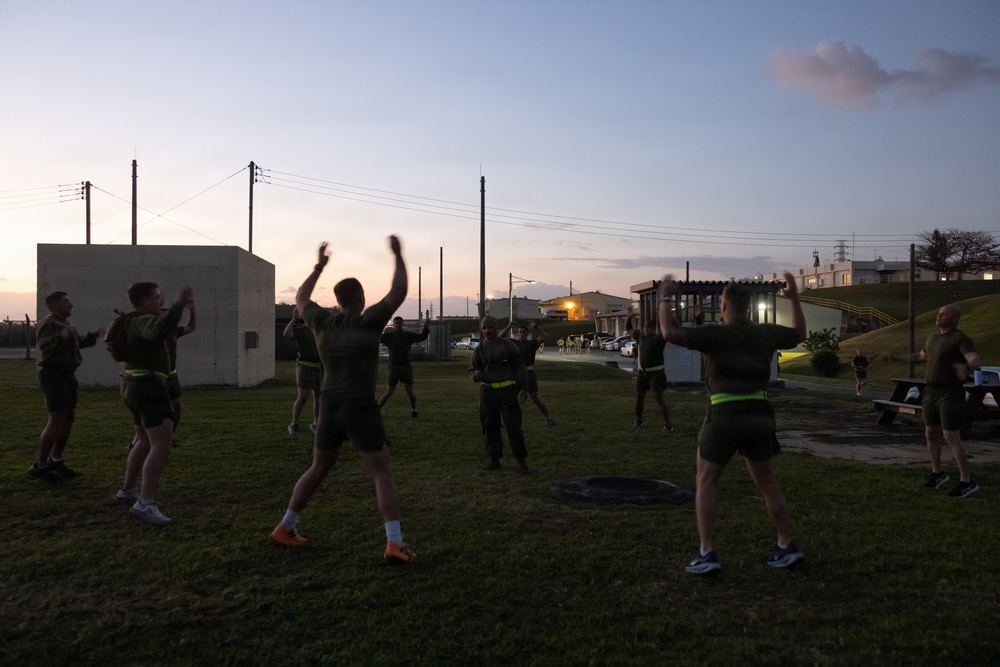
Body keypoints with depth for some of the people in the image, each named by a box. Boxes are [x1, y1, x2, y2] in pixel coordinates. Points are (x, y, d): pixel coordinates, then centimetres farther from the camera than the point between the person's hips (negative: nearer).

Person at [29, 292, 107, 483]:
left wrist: (96, 335, 33)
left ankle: (55, 460, 21)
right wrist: (59, 337, -50)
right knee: (57, 419, -16)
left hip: (67, 374, 10)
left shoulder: (67, 323, 15)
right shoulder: (48, 323, -14)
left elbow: (79, 342, 32)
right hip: (53, 375, -10)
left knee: (69, 417, 12)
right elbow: (43, 343, -33)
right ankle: (39, 466, -12)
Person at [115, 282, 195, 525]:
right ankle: (145, 503, -26)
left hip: (136, 386, 11)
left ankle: (127, 490, 33)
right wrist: (179, 304, -44)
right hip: (149, 387, -11)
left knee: (147, 442, 24)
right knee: (163, 443, -19)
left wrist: (179, 307, 23)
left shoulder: (136, 319, 16)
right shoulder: (144, 322, -15)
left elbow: (161, 319, 37)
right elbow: (160, 330, -40)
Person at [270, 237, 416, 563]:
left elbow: (301, 299, 21)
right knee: (383, 476, -3)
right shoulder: (368, 322, -12)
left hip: (330, 408, 6)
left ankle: (285, 528, 30)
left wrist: (319, 266, 26)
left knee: (318, 470, 22)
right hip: (362, 410, -5)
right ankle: (394, 543, -13)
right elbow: (399, 292, -9)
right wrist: (398, 256, 0)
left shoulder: (322, 322, 2)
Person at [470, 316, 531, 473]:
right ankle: (494, 459, 19)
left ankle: (521, 460, 1)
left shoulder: (508, 346, 0)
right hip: (488, 392, 3)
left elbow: (519, 367, 4)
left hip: (507, 391, -3)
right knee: (490, 427, 7)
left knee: (513, 425, -6)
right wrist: (476, 375, -12)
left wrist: (523, 386, -2)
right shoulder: (479, 349, 7)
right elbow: (473, 370, 12)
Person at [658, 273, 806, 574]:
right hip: (759, 416, 5)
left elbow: (671, 333, -20)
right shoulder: (766, 334, 6)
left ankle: (707, 554, 1)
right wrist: (794, 298, 34)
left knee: (705, 483, 6)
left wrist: (665, 299, -7)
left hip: (725, 416, -5)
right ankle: (787, 547, 26)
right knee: (767, 483, 19)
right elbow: (799, 333, 26)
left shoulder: (717, 334, -10)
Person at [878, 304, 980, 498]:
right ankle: (937, 473, 28)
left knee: (951, 437, -10)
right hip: (931, 393, 8)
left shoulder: (961, 339, -13)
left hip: (950, 394, -8)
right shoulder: (932, 338, 11)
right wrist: (894, 357, 33)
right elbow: (921, 356, 30)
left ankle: (967, 481, -2)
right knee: (931, 434, 12)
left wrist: (966, 368, -53)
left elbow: (975, 359, -29)